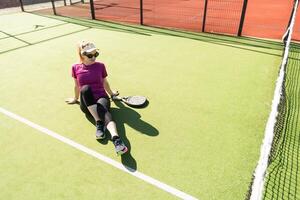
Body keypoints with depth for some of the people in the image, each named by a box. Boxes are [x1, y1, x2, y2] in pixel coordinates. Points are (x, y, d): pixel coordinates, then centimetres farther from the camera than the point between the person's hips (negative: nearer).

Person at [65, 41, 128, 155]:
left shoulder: (100, 66, 8)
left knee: (103, 109, -38)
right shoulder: (76, 68, 8)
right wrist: (75, 99, 34)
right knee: (85, 88, -34)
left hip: (101, 98, 0)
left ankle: (116, 139, -64)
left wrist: (111, 94, 34)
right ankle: (98, 123, -39)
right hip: (86, 105, 1)